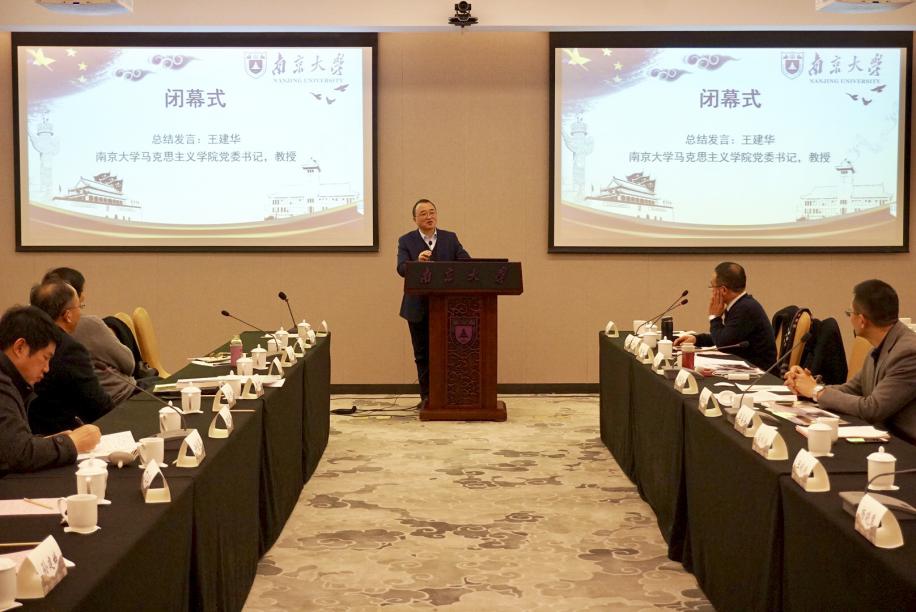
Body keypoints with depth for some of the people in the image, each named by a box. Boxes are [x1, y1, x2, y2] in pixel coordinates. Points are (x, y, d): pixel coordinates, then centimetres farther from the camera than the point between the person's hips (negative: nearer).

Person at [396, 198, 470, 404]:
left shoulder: (450, 238, 7)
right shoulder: (406, 241, 2)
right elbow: (401, 269, -12)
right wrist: (418, 261, -32)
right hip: (418, 307, -1)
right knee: (422, 354, 6)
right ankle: (426, 396, 14)